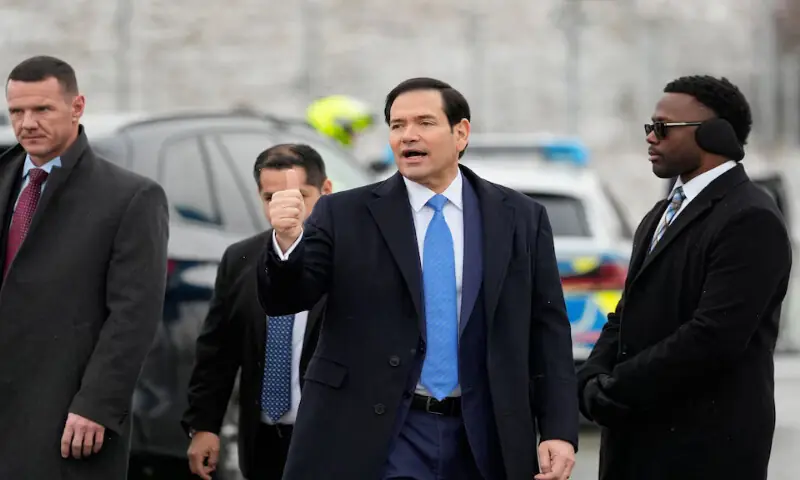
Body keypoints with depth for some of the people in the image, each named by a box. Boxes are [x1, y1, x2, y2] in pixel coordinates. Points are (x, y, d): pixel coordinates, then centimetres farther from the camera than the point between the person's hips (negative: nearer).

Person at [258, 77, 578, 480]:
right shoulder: (345, 215, 2)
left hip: (479, 442, 2)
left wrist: (560, 430, -4)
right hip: (371, 439, -2)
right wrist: (286, 240, -26)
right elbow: (284, 298, -4)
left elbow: (548, 330, 5)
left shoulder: (520, 218, 5)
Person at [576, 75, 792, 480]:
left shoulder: (750, 220, -14)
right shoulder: (660, 216, 17)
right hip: (638, 443, 8)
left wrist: (617, 389, -15)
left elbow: (714, 336, -22)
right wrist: (594, 380, -2)